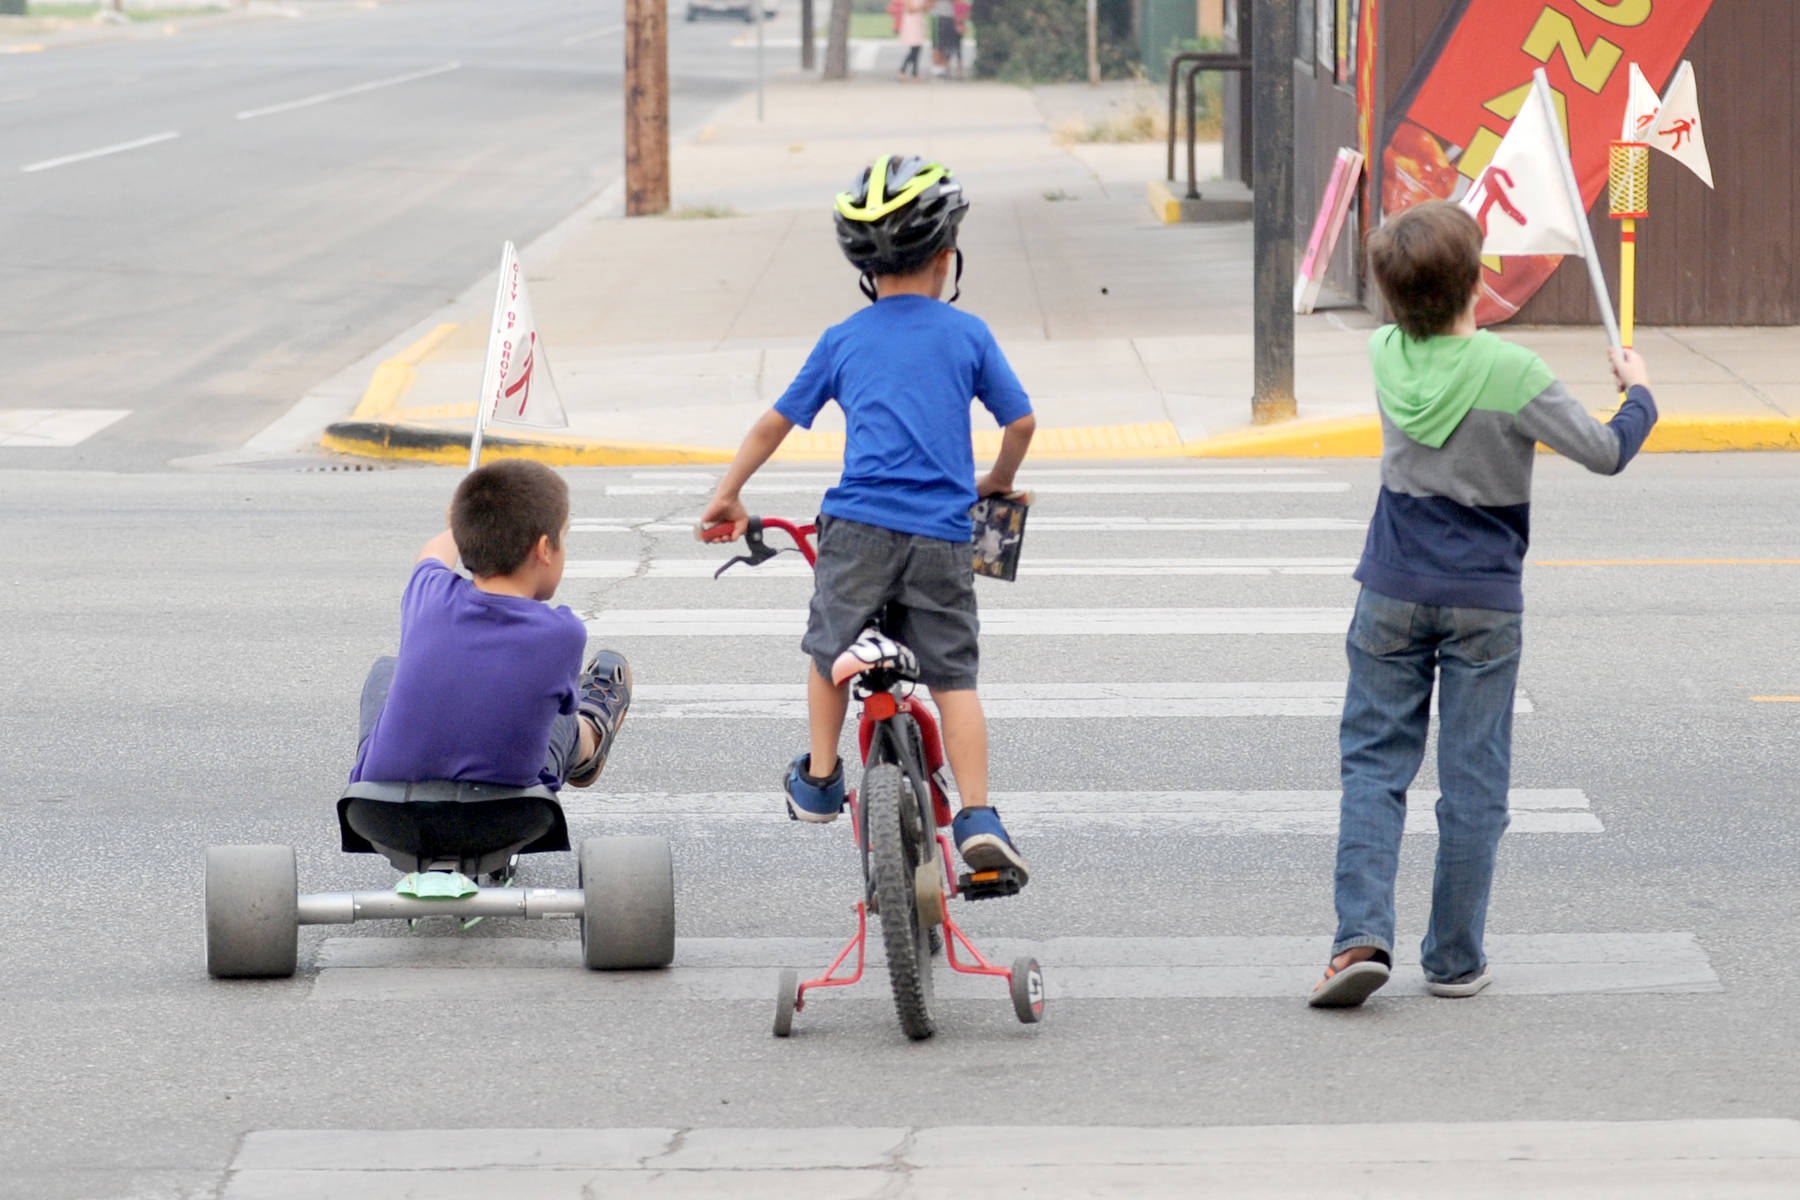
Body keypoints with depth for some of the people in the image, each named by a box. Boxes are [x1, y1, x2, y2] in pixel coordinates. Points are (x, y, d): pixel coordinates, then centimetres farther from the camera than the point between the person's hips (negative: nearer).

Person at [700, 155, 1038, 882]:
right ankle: (977, 818, -7)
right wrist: (1000, 482, 34)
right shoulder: (967, 335, 9)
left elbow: (778, 420, 20)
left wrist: (728, 495, 32)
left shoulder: (843, 342, 12)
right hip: (942, 536, 0)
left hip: (859, 526, 0)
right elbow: (1021, 421, 13)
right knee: (953, 677, 4)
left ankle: (819, 781, 29)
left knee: (831, 651, 22)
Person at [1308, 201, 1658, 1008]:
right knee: (1472, 781, 5)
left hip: (1393, 594, 3)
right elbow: (1605, 454, -9)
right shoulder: (1512, 374, -16)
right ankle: (1454, 960, 9)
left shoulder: (1387, 355, -4)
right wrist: (1639, 391, 9)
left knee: (1374, 762, 7)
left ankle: (1361, 935, -9)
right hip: (1483, 603, -3)